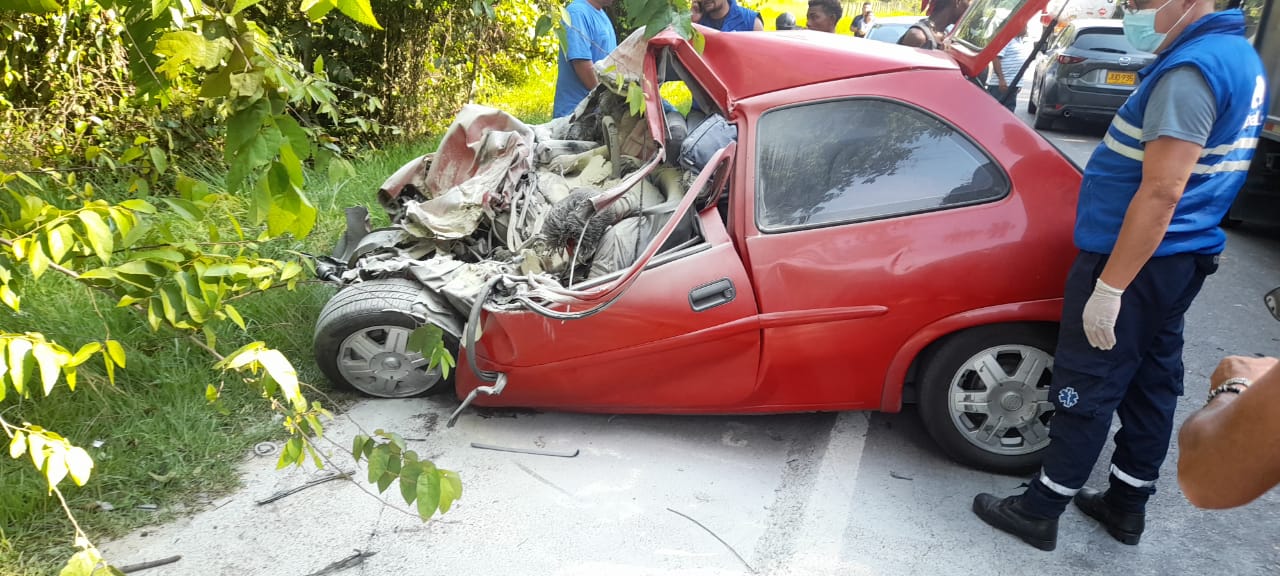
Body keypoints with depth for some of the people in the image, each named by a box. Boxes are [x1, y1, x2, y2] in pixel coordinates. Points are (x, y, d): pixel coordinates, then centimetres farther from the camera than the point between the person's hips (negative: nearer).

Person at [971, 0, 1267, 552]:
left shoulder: (1191, 69, -21)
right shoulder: (1238, 55, 12)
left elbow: (1162, 193, -26)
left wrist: (1108, 287, -23)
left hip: (1135, 260, -10)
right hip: (1179, 258, 10)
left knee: (1087, 388, 1)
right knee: (1152, 380, 17)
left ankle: (1041, 510, 15)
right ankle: (1127, 504, 31)